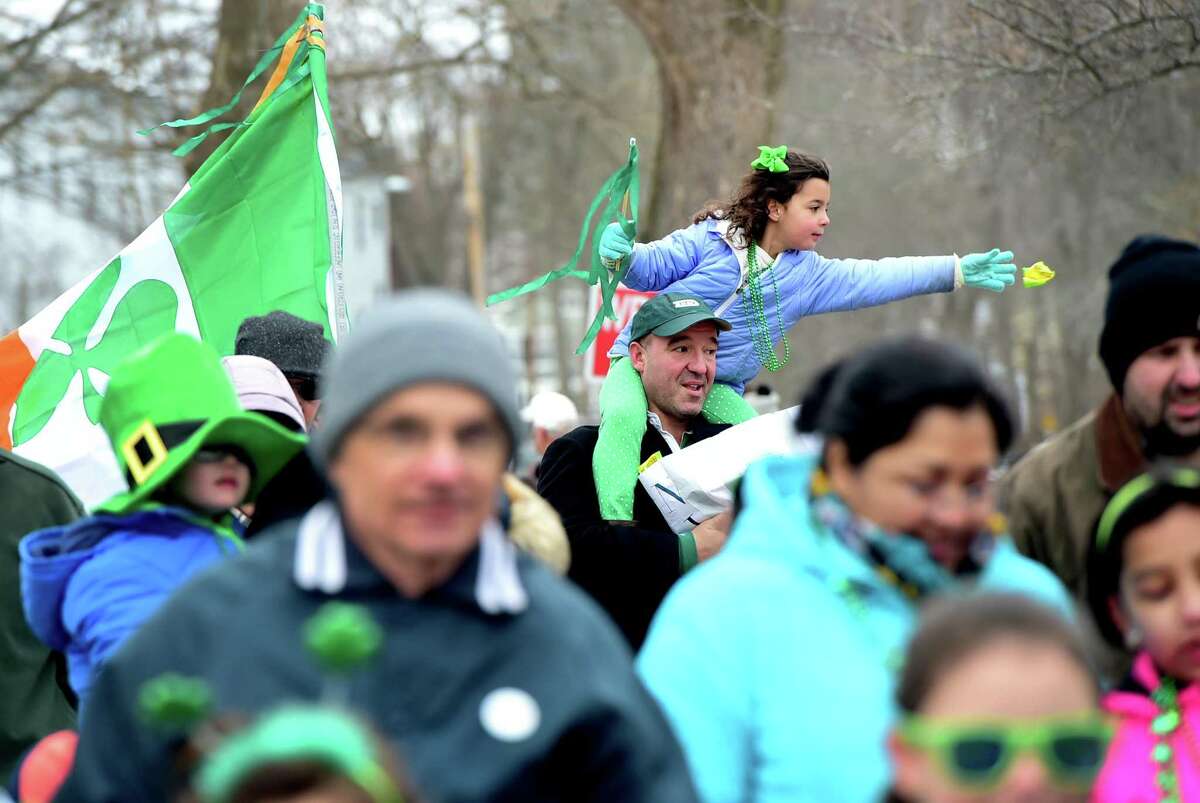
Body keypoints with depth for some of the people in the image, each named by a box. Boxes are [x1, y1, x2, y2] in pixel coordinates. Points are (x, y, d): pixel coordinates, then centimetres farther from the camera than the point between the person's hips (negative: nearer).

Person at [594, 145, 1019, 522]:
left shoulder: (808, 275, 6)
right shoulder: (712, 239, -8)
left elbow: (877, 278, 1)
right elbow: (653, 267, -6)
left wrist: (957, 271, -7)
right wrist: (623, 254, -31)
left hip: (718, 389, 5)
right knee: (623, 420, -34)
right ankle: (618, 527, -42)